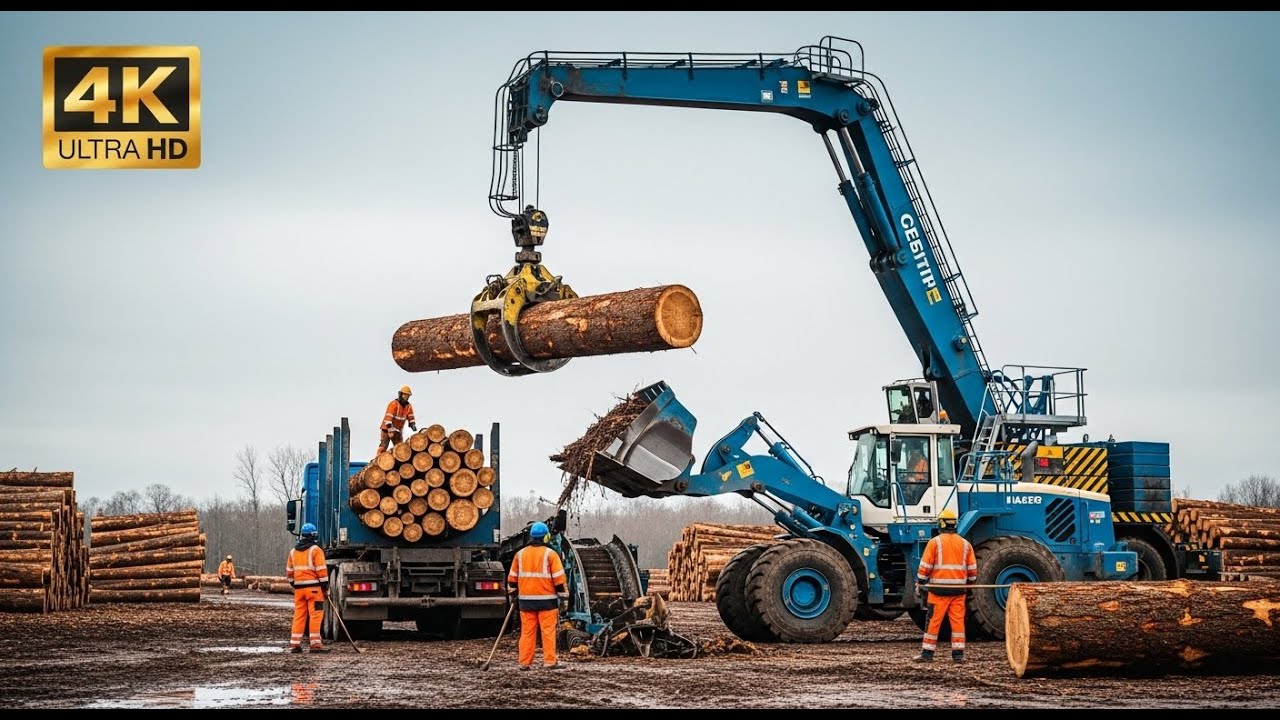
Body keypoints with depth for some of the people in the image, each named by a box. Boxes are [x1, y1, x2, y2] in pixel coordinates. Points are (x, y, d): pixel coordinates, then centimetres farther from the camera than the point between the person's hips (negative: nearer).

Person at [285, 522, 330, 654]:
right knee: (315, 615, -4)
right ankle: (315, 644, -8)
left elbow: (289, 572, 14)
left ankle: (294, 644, 8)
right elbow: (321, 571, -11)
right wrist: (326, 588, -6)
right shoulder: (316, 550, -6)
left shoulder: (293, 552, 12)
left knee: (299, 616, 9)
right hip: (313, 587, -6)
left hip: (299, 588, 6)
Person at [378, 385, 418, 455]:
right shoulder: (393, 404, -17)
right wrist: (390, 430, -31)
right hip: (388, 429, -6)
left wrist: (413, 426, -16)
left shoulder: (408, 406, 5)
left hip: (398, 431, 6)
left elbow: (411, 418, 5)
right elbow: (388, 417, -24)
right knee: (383, 447, -13)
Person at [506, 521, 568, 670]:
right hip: (546, 600, -4)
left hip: (526, 600, 4)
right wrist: (564, 598, -1)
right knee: (548, 631, -2)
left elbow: (512, 578, 13)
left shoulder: (520, 554, 8)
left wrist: (513, 595, 26)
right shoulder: (550, 554, -5)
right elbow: (559, 578, -7)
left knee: (527, 632, 7)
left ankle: (525, 662, 6)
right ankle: (549, 661, -5)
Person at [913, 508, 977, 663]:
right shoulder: (965, 543, 9)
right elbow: (972, 568, 11)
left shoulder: (935, 542, -3)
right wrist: (970, 584, 24)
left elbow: (925, 566, -5)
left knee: (934, 620, 0)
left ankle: (927, 653, 2)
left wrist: (920, 583, 6)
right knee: (958, 620, 5)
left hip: (939, 588, -3)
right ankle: (958, 653, 4)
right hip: (958, 589, 3)